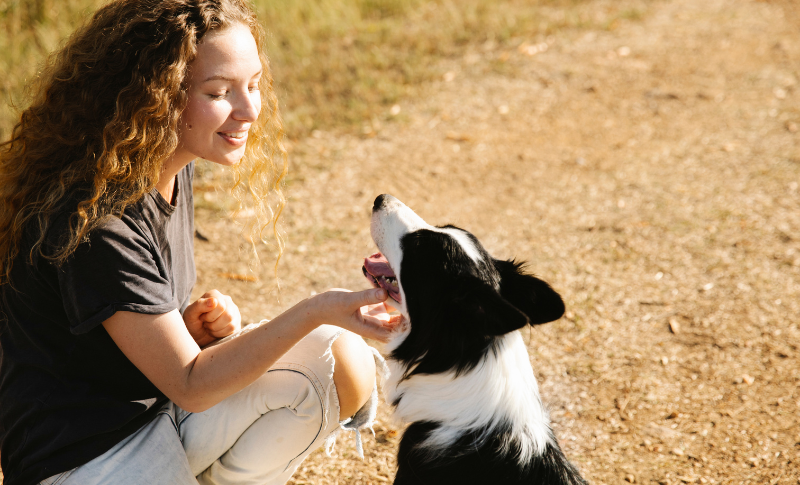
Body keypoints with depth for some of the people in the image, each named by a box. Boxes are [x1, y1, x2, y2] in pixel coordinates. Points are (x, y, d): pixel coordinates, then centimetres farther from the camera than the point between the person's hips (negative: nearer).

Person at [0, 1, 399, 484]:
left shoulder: (173, 169, 1)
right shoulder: (95, 220, -26)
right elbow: (189, 385, -23)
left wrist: (192, 323, -8)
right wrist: (316, 311, -30)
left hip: (163, 404, 8)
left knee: (344, 363, -10)